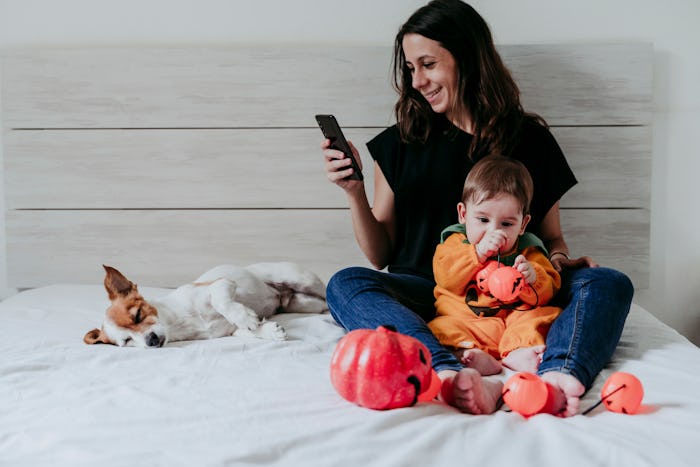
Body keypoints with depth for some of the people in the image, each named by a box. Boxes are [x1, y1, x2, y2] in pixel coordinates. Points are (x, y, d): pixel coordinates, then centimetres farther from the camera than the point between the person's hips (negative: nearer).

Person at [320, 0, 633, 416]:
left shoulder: (530, 139, 11)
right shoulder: (400, 143, 12)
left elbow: (552, 238, 16)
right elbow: (380, 256, 12)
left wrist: (560, 259, -7)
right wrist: (355, 192, -4)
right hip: (427, 296, 0)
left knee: (611, 283, -22)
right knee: (345, 285, -28)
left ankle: (558, 379, -52)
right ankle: (458, 378, -51)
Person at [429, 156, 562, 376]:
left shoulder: (528, 250, 8)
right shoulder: (457, 241, 8)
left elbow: (545, 294, 2)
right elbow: (445, 276, -9)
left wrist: (533, 278, -21)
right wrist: (478, 252, -18)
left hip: (513, 321, 1)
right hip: (464, 322, -1)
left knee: (548, 315, -21)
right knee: (439, 329, -27)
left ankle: (518, 352, -41)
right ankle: (468, 354, -49)